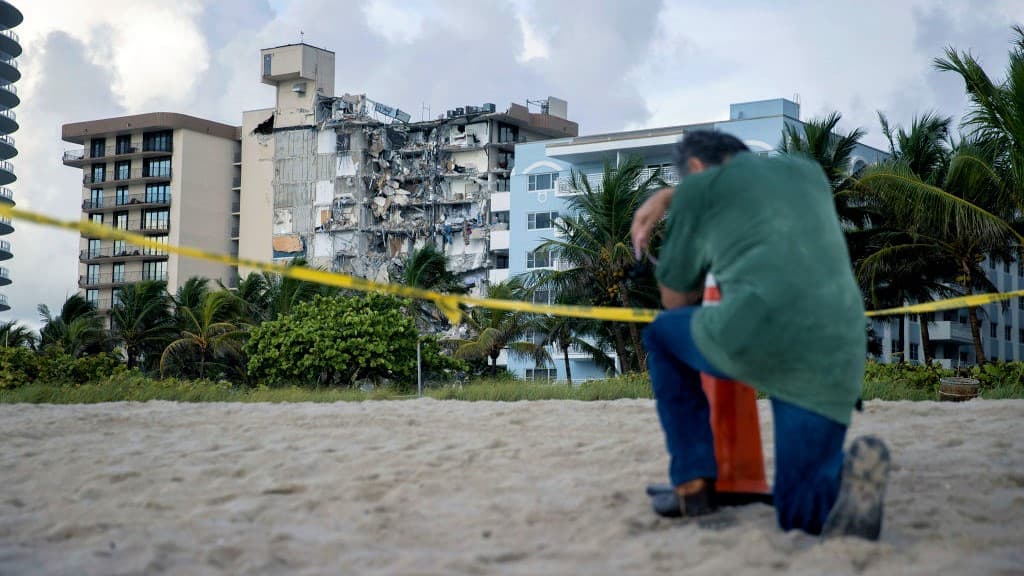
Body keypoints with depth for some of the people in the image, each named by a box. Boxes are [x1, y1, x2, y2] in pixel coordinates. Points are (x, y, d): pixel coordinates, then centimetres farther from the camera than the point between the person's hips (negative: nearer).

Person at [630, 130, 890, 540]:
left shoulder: (698, 188, 16)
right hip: (835, 359, 4)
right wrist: (665, 197, 49)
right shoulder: (810, 172, 30)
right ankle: (848, 473, -20)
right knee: (800, 513, 16)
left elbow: (675, 302, 26)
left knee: (661, 335, 30)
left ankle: (693, 481, 18)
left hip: (755, 332, -4)